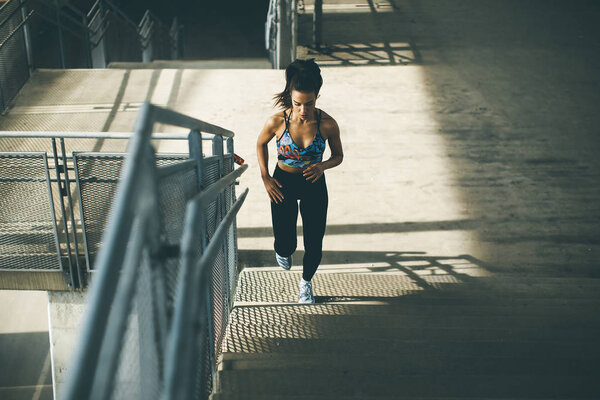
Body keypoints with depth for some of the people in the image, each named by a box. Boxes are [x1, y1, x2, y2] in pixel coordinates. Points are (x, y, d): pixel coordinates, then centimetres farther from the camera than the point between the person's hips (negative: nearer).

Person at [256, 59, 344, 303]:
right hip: (283, 183, -1)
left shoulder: (328, 124, -19)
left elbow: (338, 156, -2)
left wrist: (322, 166, -24)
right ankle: (283, 251, 42)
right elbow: (261, 144, 2)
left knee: (314, 243, 4)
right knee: (285, 243, 0)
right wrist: (265, 178, -5)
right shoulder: (276, 122, -21)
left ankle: (306, 281, 36)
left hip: (314, 184, 1)